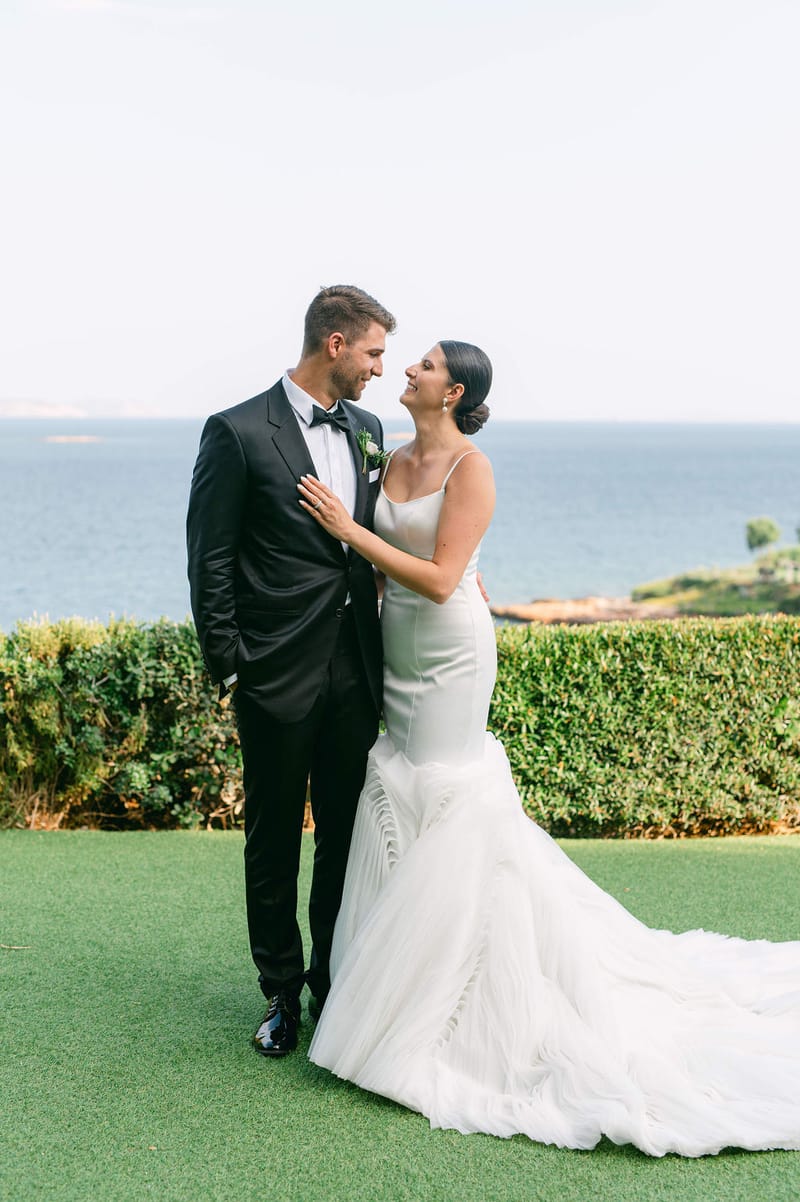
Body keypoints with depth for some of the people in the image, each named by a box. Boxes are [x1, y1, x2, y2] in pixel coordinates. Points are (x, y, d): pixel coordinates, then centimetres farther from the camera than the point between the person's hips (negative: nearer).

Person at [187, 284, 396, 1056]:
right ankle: (280, 991, 26)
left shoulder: (366, 429, 9)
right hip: (279, 675, -5)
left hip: (355, 672, 5)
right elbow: (210, 564, -8)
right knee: (273, 842, 10)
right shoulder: (238, 433, -10)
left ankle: (334, 979, 30)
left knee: (347, 835, 13)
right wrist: (229, 669, -10)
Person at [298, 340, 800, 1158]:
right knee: (396, 798, 11)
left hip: (449, 654, -8)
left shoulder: (470, 469, -14)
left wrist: (350, 530, -19)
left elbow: (440, 577, -21)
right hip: (398, 650, 8)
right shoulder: (395, 462, 8)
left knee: (445, 807, -2)